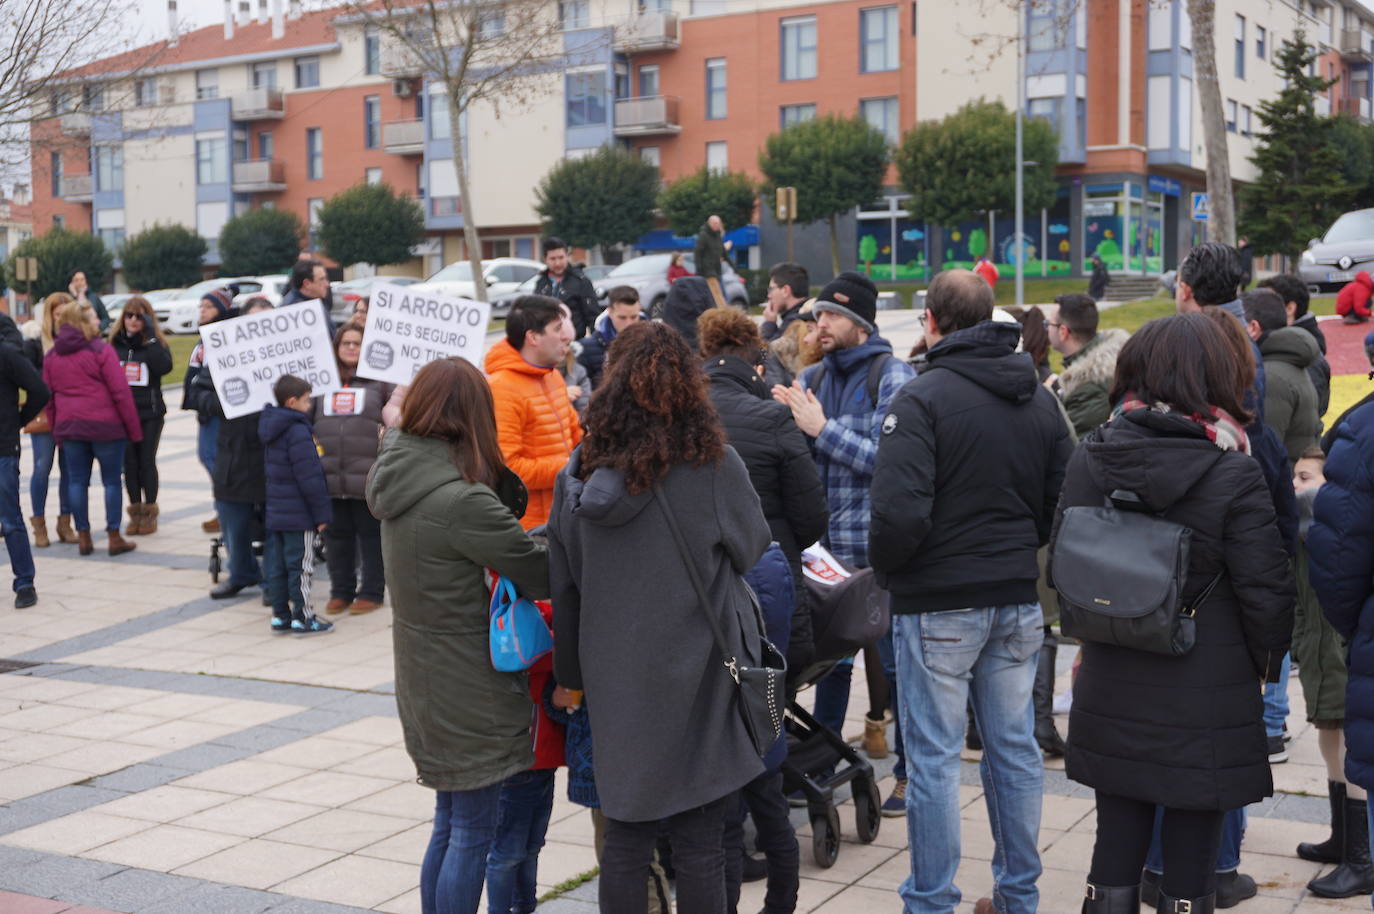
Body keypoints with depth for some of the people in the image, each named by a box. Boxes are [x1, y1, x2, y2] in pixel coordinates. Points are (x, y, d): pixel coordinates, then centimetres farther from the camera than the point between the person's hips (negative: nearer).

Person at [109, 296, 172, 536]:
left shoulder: (156, 343, 0)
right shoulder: (113, 344, 5)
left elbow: (164, 367, -20)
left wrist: (151, 337, -20)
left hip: (150, 413, -2)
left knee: (147, 461, 2)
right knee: (129, 463, 5)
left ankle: (150, 512, 11)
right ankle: (135, 512, 15)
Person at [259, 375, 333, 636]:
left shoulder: (271, 429, 11)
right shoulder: (298, 432, -18)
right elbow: (309, 477, -19)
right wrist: (322, 514, -13)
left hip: (274, 513, 9)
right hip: (298, 516, -9)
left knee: (276, 564, 11)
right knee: (300, 565, -1)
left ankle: (280, 616, 18)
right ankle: (302, 619, 5)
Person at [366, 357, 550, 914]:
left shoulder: (399, 473, 2)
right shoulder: (461, 500, -24)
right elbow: (540, 574, -18)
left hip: (424, 678, 9)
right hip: (470, 687, -9)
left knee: (449, 822, 21)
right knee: (473, 831, 3)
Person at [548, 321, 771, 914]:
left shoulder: (580, 473, 1)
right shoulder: (712, 465, -12)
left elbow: (563, 585, 8)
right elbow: (753, 546, 3)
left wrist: (572, 673, 18)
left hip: (614, 681, 4)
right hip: (695, 678, -4)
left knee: (625, 838, 14)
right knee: (698, 843, 4)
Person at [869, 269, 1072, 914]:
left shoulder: (921, 398, -14)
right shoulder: (1039, 397, 8)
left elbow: (899, 513, -23)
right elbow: (1067, 497, 10)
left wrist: (883, 569, -5)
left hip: (938, 603, -6)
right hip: (1018, 597, 6)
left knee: (933, 758, 2)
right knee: (1015, 748, 14)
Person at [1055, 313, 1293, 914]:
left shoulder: (1088, 461, -3)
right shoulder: (1234, 475, -15)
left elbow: (1061, 566, 7)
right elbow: (1267, 592, -12)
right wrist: (1264, 664, 6)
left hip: (1112, 699, 4)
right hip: (1206, 703, -4)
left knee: (1116, 847, 15)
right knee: (1190, 859, 9)